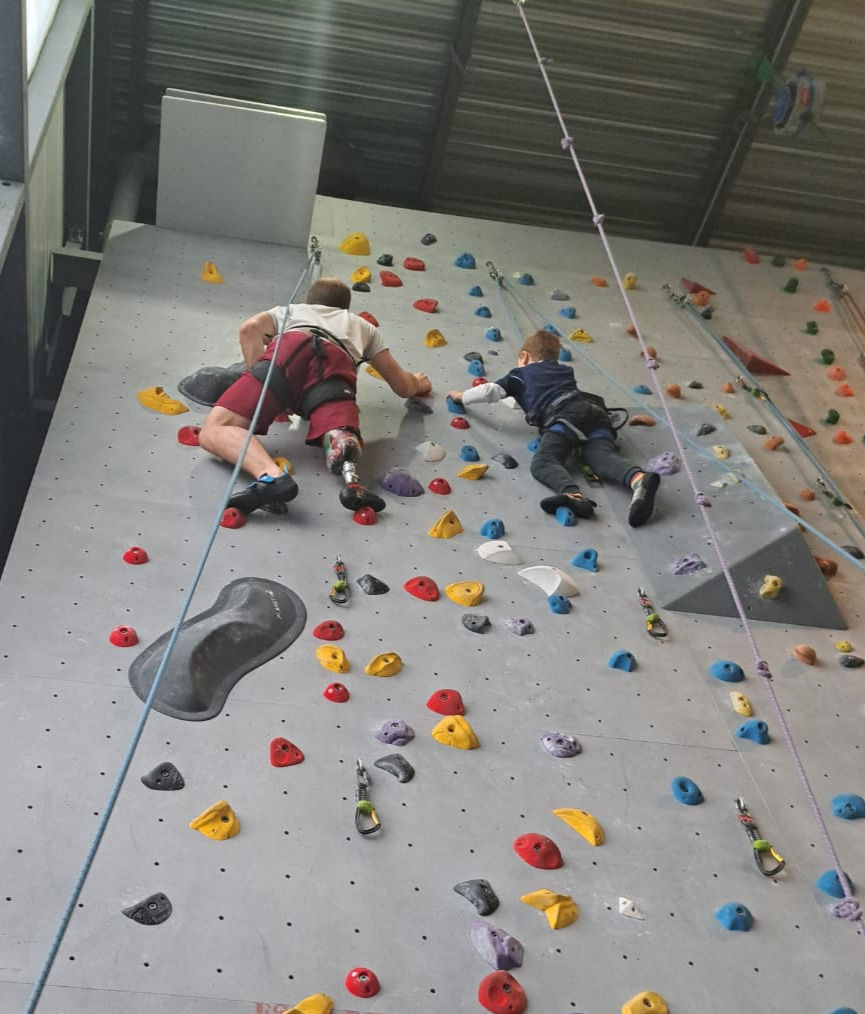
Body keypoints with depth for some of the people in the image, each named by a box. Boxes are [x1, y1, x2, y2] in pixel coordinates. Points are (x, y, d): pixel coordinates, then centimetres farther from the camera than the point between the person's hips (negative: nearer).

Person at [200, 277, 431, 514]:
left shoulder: (289, 310, 43)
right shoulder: (363, 325, 46)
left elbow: (250, 327, 19)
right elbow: (402, 386, 43)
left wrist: (258, 377, 27)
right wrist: (418, 382, 66)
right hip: (336, 362, 1)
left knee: (214, 431, -11)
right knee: (341, 440, -21)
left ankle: (271, 476, -44)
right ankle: (350, 477, -60)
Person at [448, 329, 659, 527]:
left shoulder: (521, 374, 26)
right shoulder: (564, 369, 40)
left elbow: (490, 391, 17)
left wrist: (462, 396, 37)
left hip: (565, 416, -5)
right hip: (594, 412, 5)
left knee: (542, 462, -22)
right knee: (604, 458, -18)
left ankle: (573, 495, -56)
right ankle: (638, 479, -53)